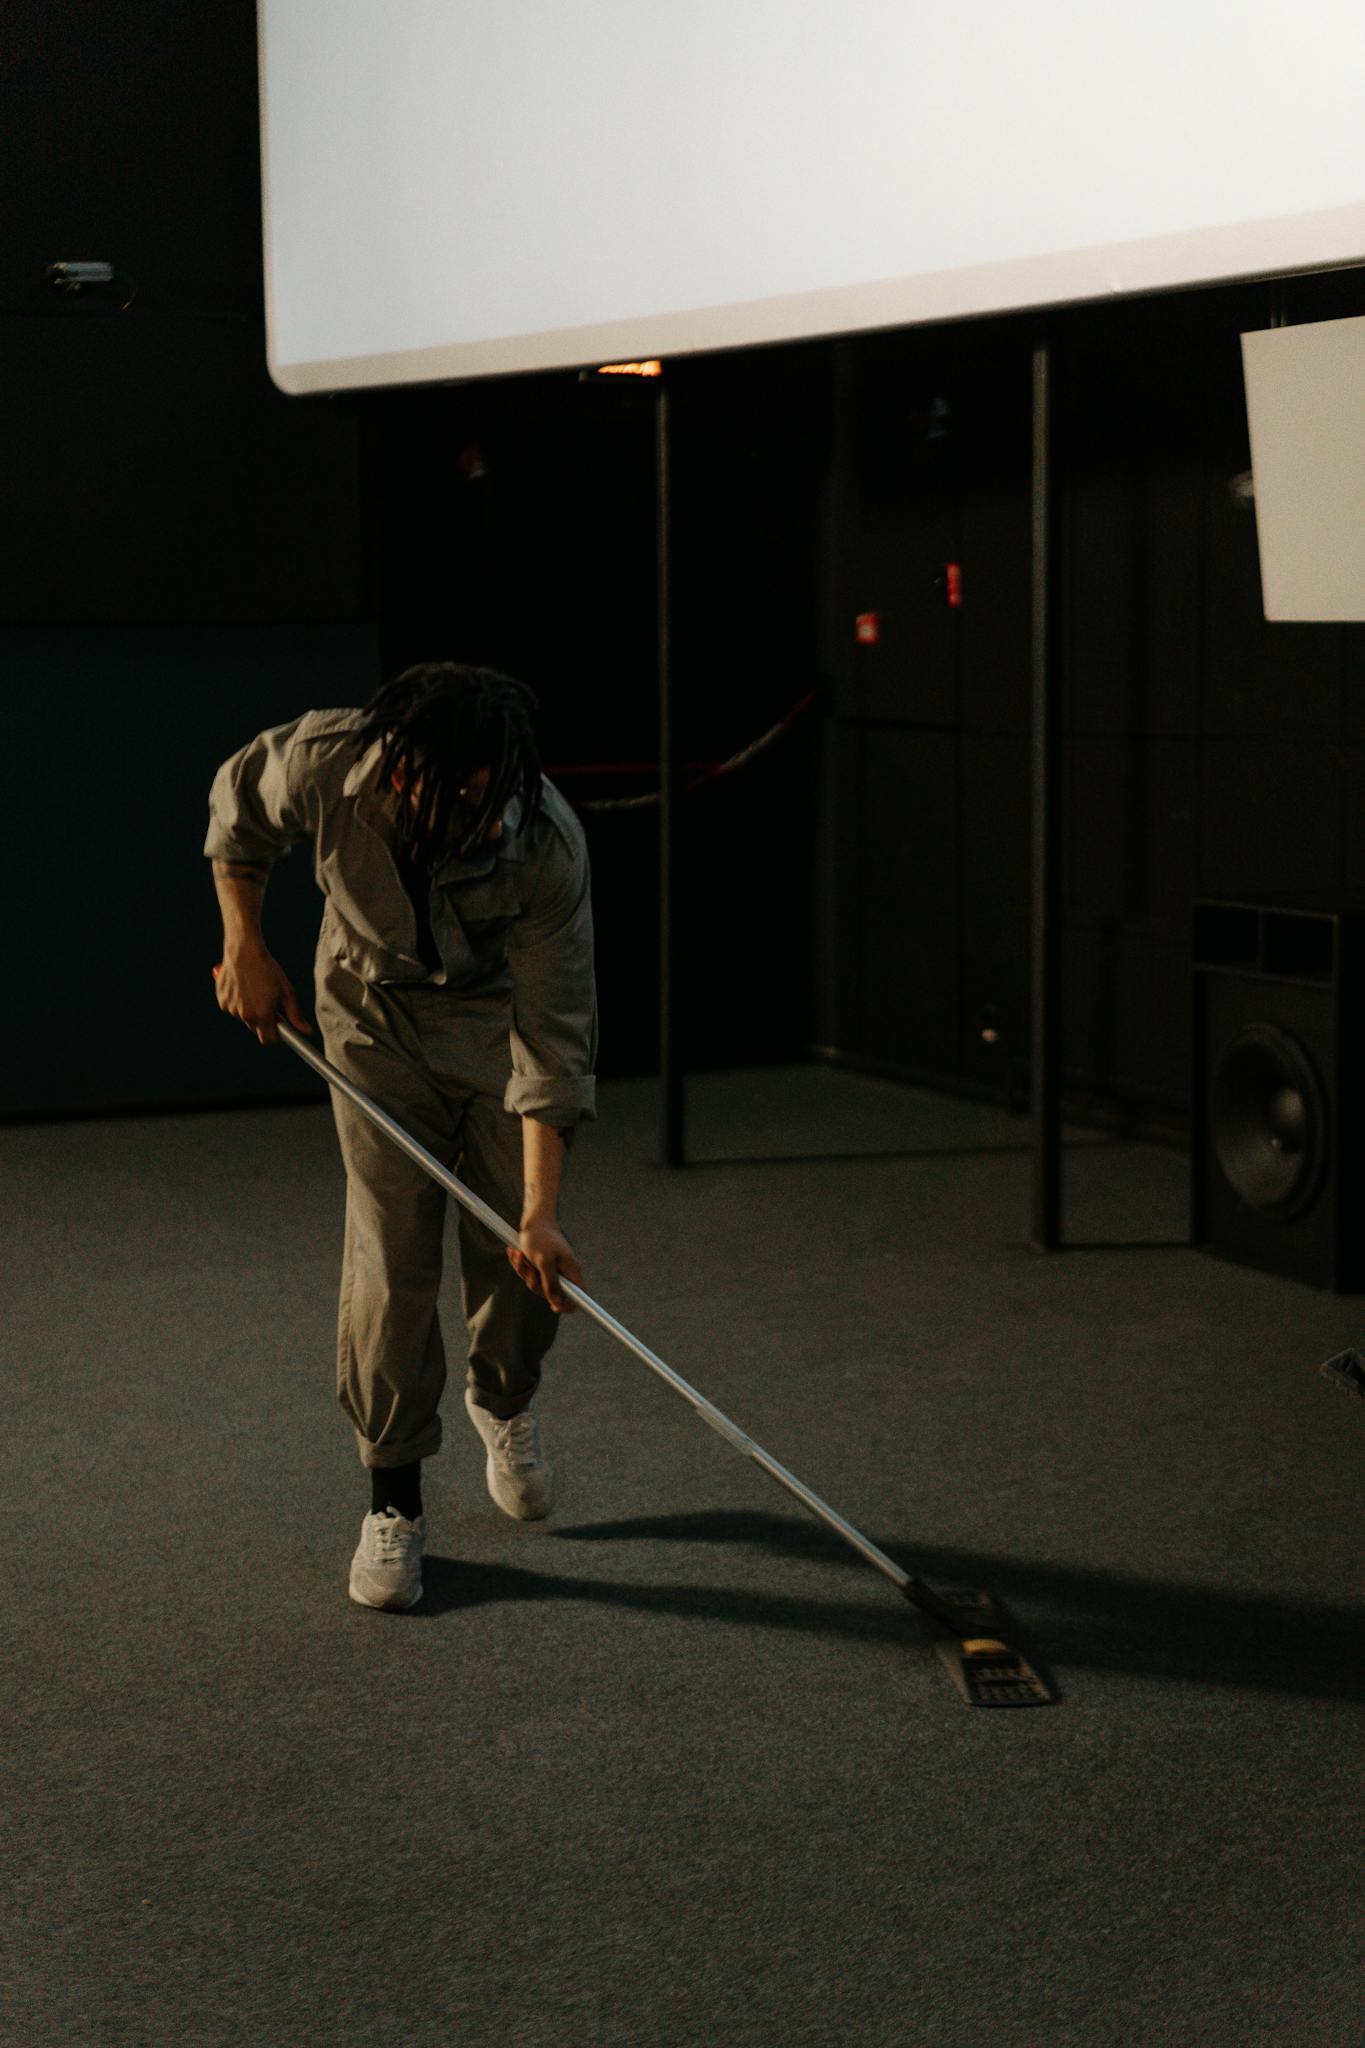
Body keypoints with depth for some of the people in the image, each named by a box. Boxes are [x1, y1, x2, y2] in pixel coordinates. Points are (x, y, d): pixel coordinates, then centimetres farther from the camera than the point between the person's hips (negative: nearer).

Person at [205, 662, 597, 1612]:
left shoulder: (547, 846, -34)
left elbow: (553, 1039, -30)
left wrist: (541, 1212, -33)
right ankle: (393, 1501, 4)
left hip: (499, 1010, 0)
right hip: (376, 1012, 0)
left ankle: (505, 1400, 35)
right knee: (389, 1257, -9)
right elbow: (237, 805, -4)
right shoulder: (321, 762, -31)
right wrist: (245, 945, -9)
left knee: (519, 1255, 1)